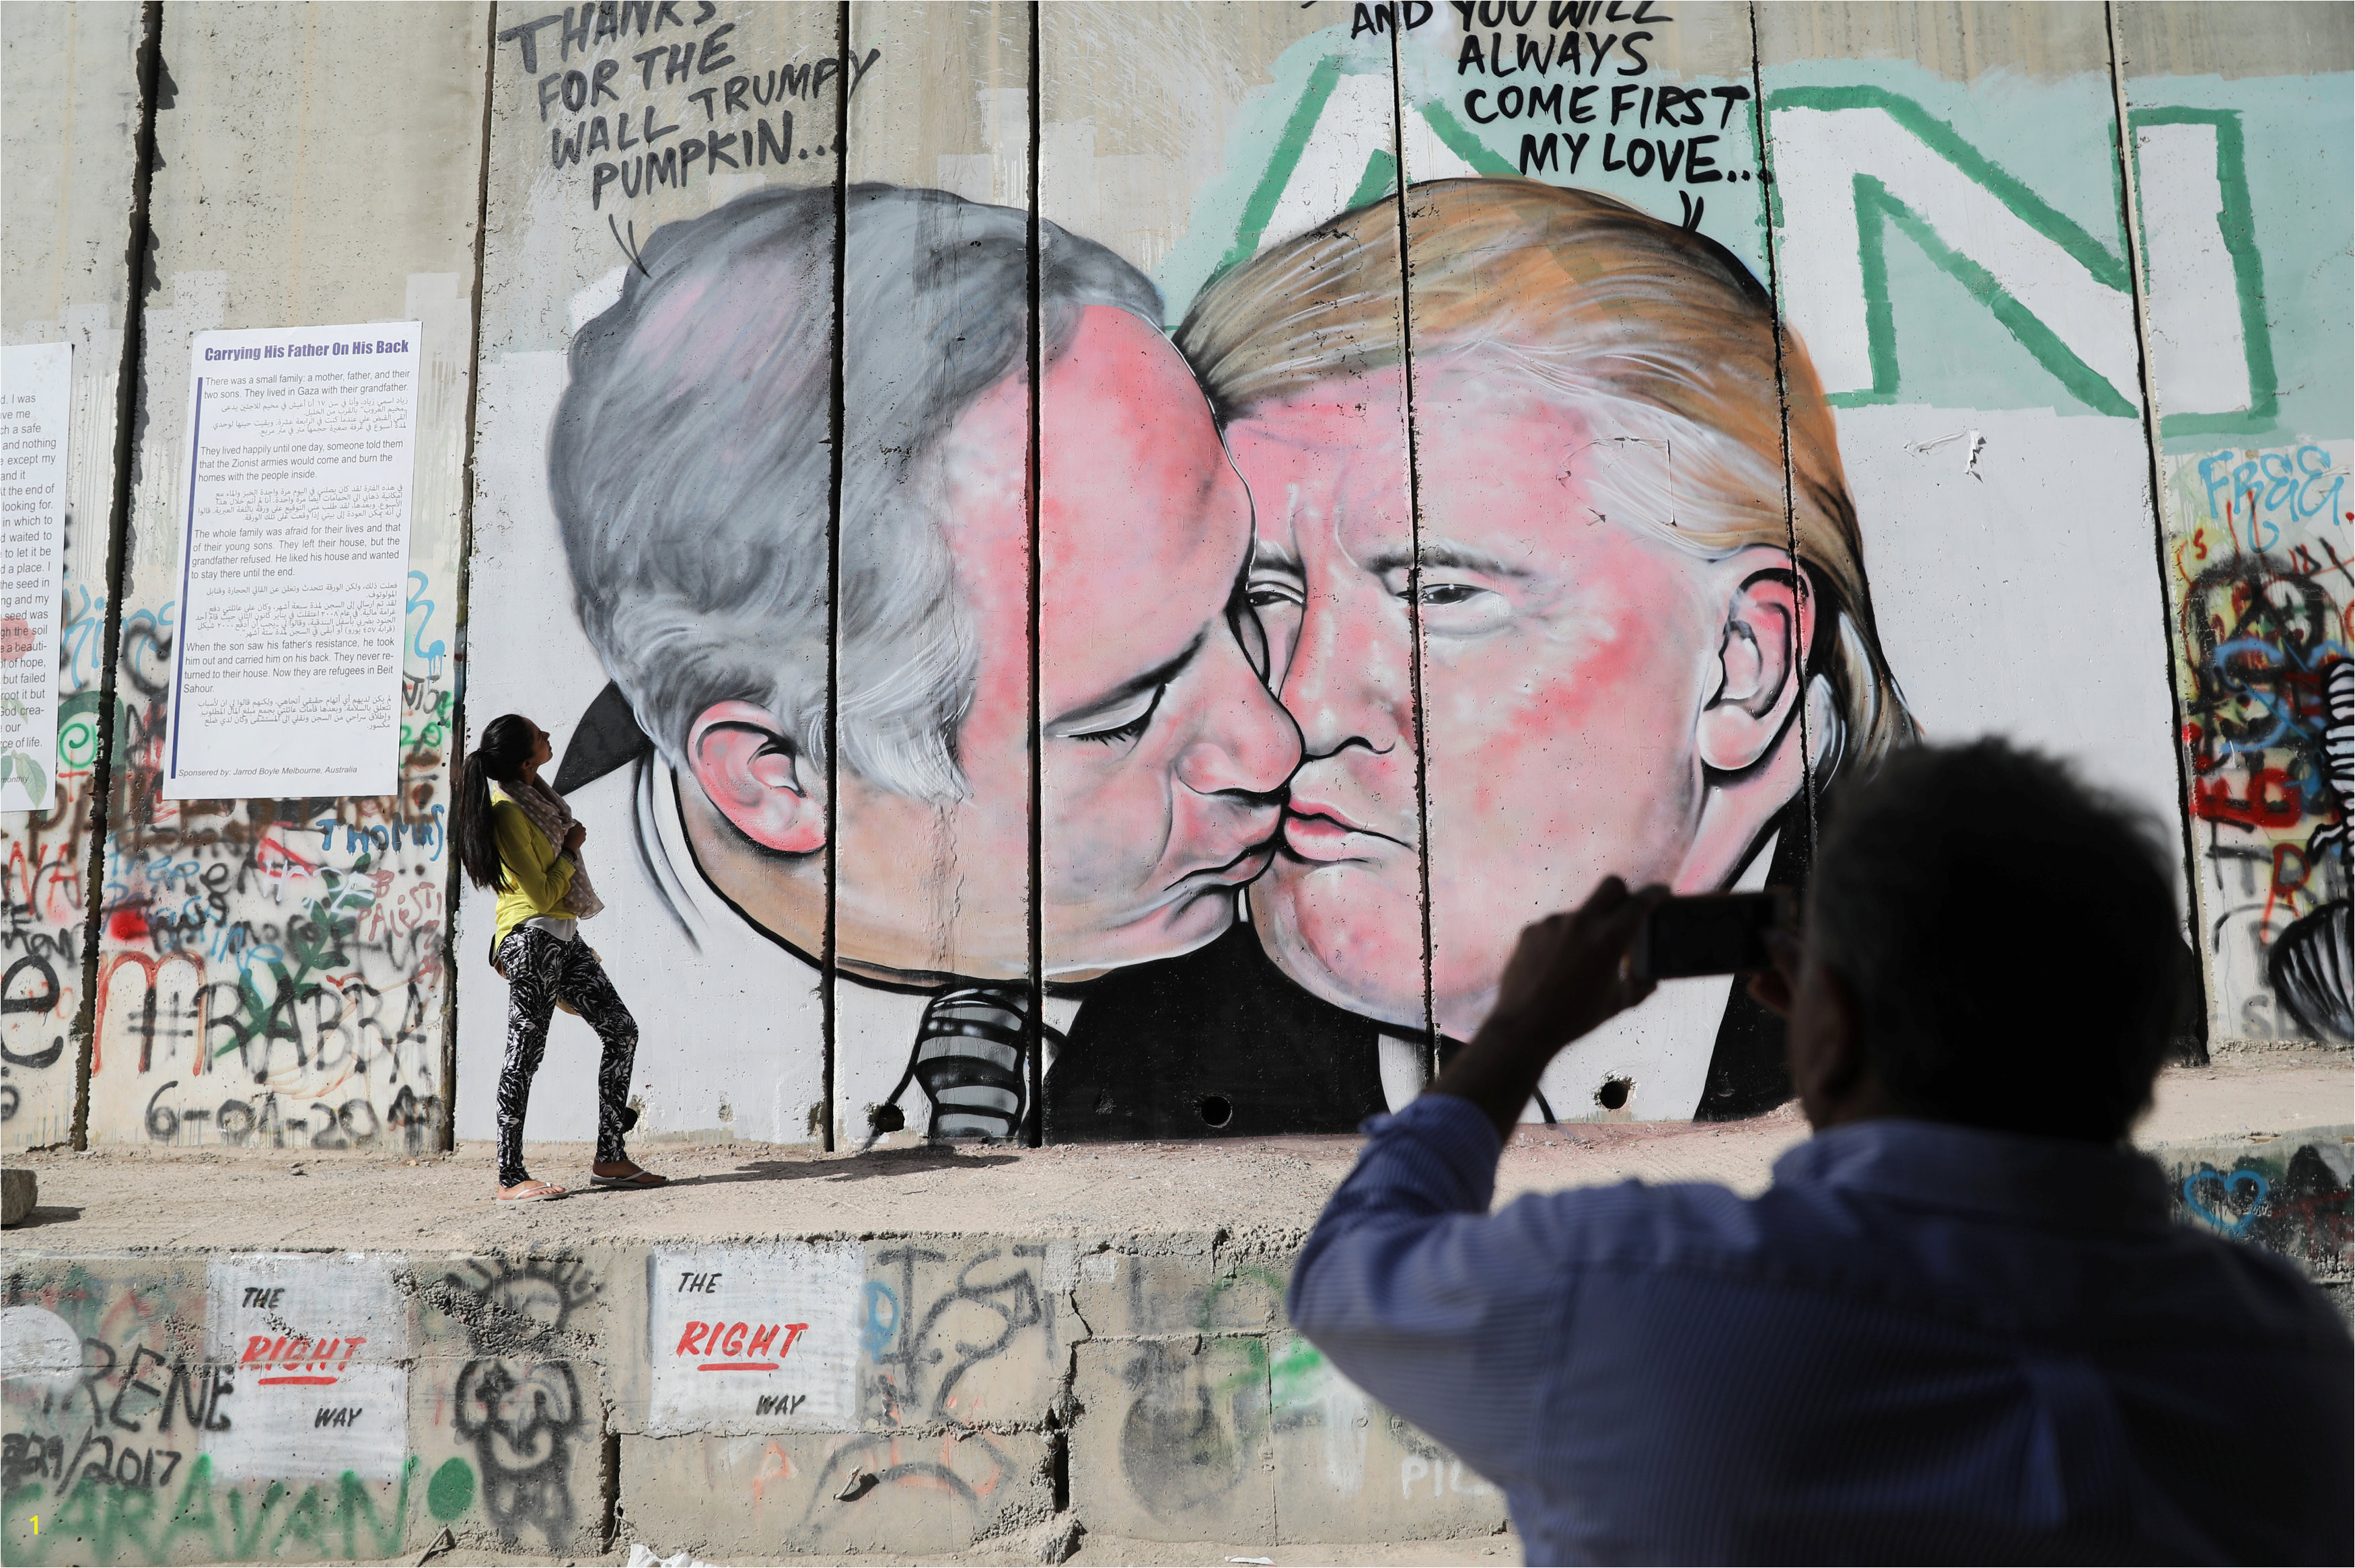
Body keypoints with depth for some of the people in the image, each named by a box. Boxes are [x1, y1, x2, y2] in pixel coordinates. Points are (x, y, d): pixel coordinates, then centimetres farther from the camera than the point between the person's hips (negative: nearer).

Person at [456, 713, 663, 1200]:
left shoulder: (535, 793, 11)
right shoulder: (507, 812, -17)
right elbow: (543, 894, -16)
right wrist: (571, 849, -5)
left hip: (563, 938, 9)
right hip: (532, 938, -9)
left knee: (621, 1031, 6)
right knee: (525, 1053, -4)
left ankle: (610, 1159, 11)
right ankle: (510, 1178, 5)